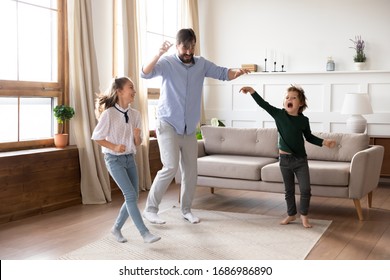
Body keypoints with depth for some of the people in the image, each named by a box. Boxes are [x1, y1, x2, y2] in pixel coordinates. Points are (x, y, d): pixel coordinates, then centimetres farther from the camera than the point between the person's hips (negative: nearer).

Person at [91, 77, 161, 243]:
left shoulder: (135, 114, 2)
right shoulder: (108, 114, -15)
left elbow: (137, 144, 7)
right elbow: (96, 137, -8)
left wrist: (137, 136, -15)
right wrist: (114, 147, -19)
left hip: (129, 158, 7)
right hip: (114, 159, -6)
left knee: (133, 197, 6)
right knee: (130, 195, -11)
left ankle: (117, 228, 24)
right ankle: (145, 233, -6)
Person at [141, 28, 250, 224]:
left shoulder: (201, 64, 6)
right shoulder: (167, 63, -9)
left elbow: (223, 73, 9)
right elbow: (145, 74, -23)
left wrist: (237, 72, -13)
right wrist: (158, 54, -40)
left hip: (189, 128, 5)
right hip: (168, 125, -5)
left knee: (190, 170, 8)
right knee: (171, 167, -16)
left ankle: (186, 209, 24)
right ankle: (150, 209, -4)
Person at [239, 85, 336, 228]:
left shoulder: (304, 120, -4)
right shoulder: (279, 114, -7)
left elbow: (309, 137, 11)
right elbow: (263, 104, -14)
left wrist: (324, 142, 1)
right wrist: (252, 91, -25)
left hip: (300, 159, 0)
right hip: (284, 159, 0)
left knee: (305, 189, 0)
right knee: (289, 190, 13)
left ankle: (304, 215, 20)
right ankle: (291, 215, 30)